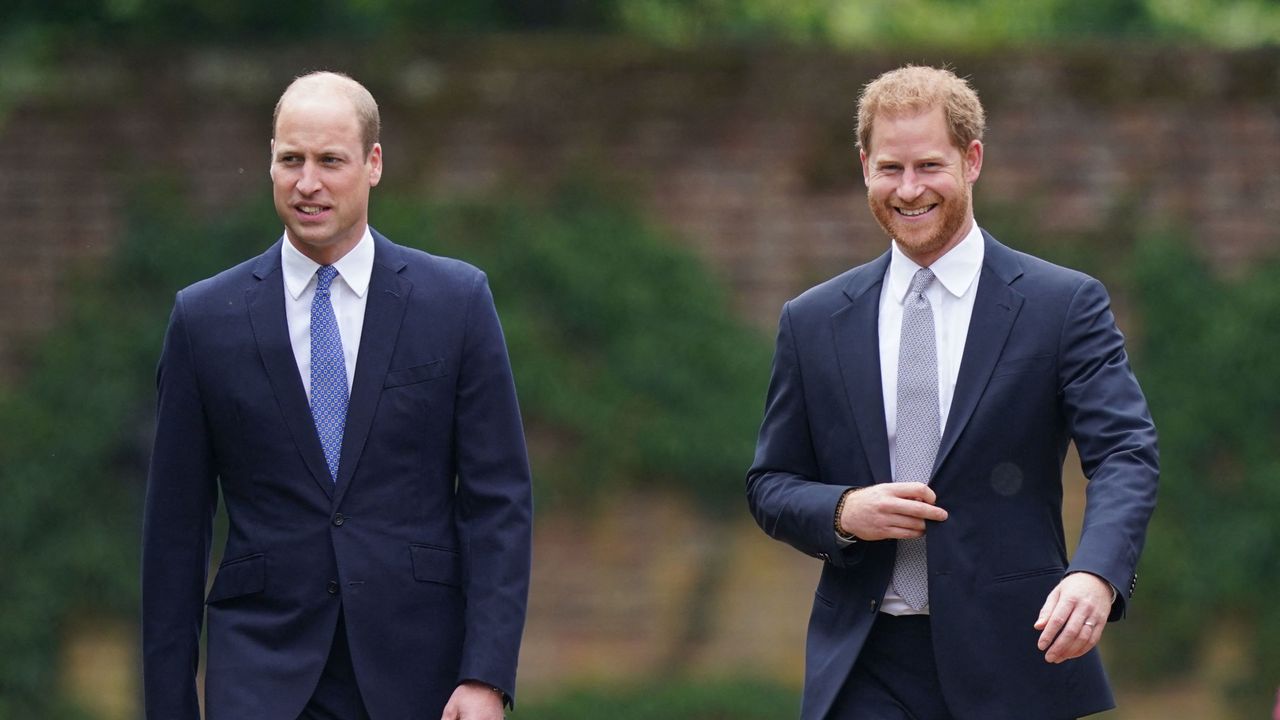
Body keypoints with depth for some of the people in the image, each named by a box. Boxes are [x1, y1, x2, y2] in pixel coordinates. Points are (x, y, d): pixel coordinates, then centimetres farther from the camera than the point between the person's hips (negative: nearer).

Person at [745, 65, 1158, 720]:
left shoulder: (1065, 304, 1)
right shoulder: (813, 322, 11)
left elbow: (1125, 454, -10)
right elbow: (770, 485, 15)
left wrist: (1096, 575, -30)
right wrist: (844, 512, -9)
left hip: (1012, 662, -1)